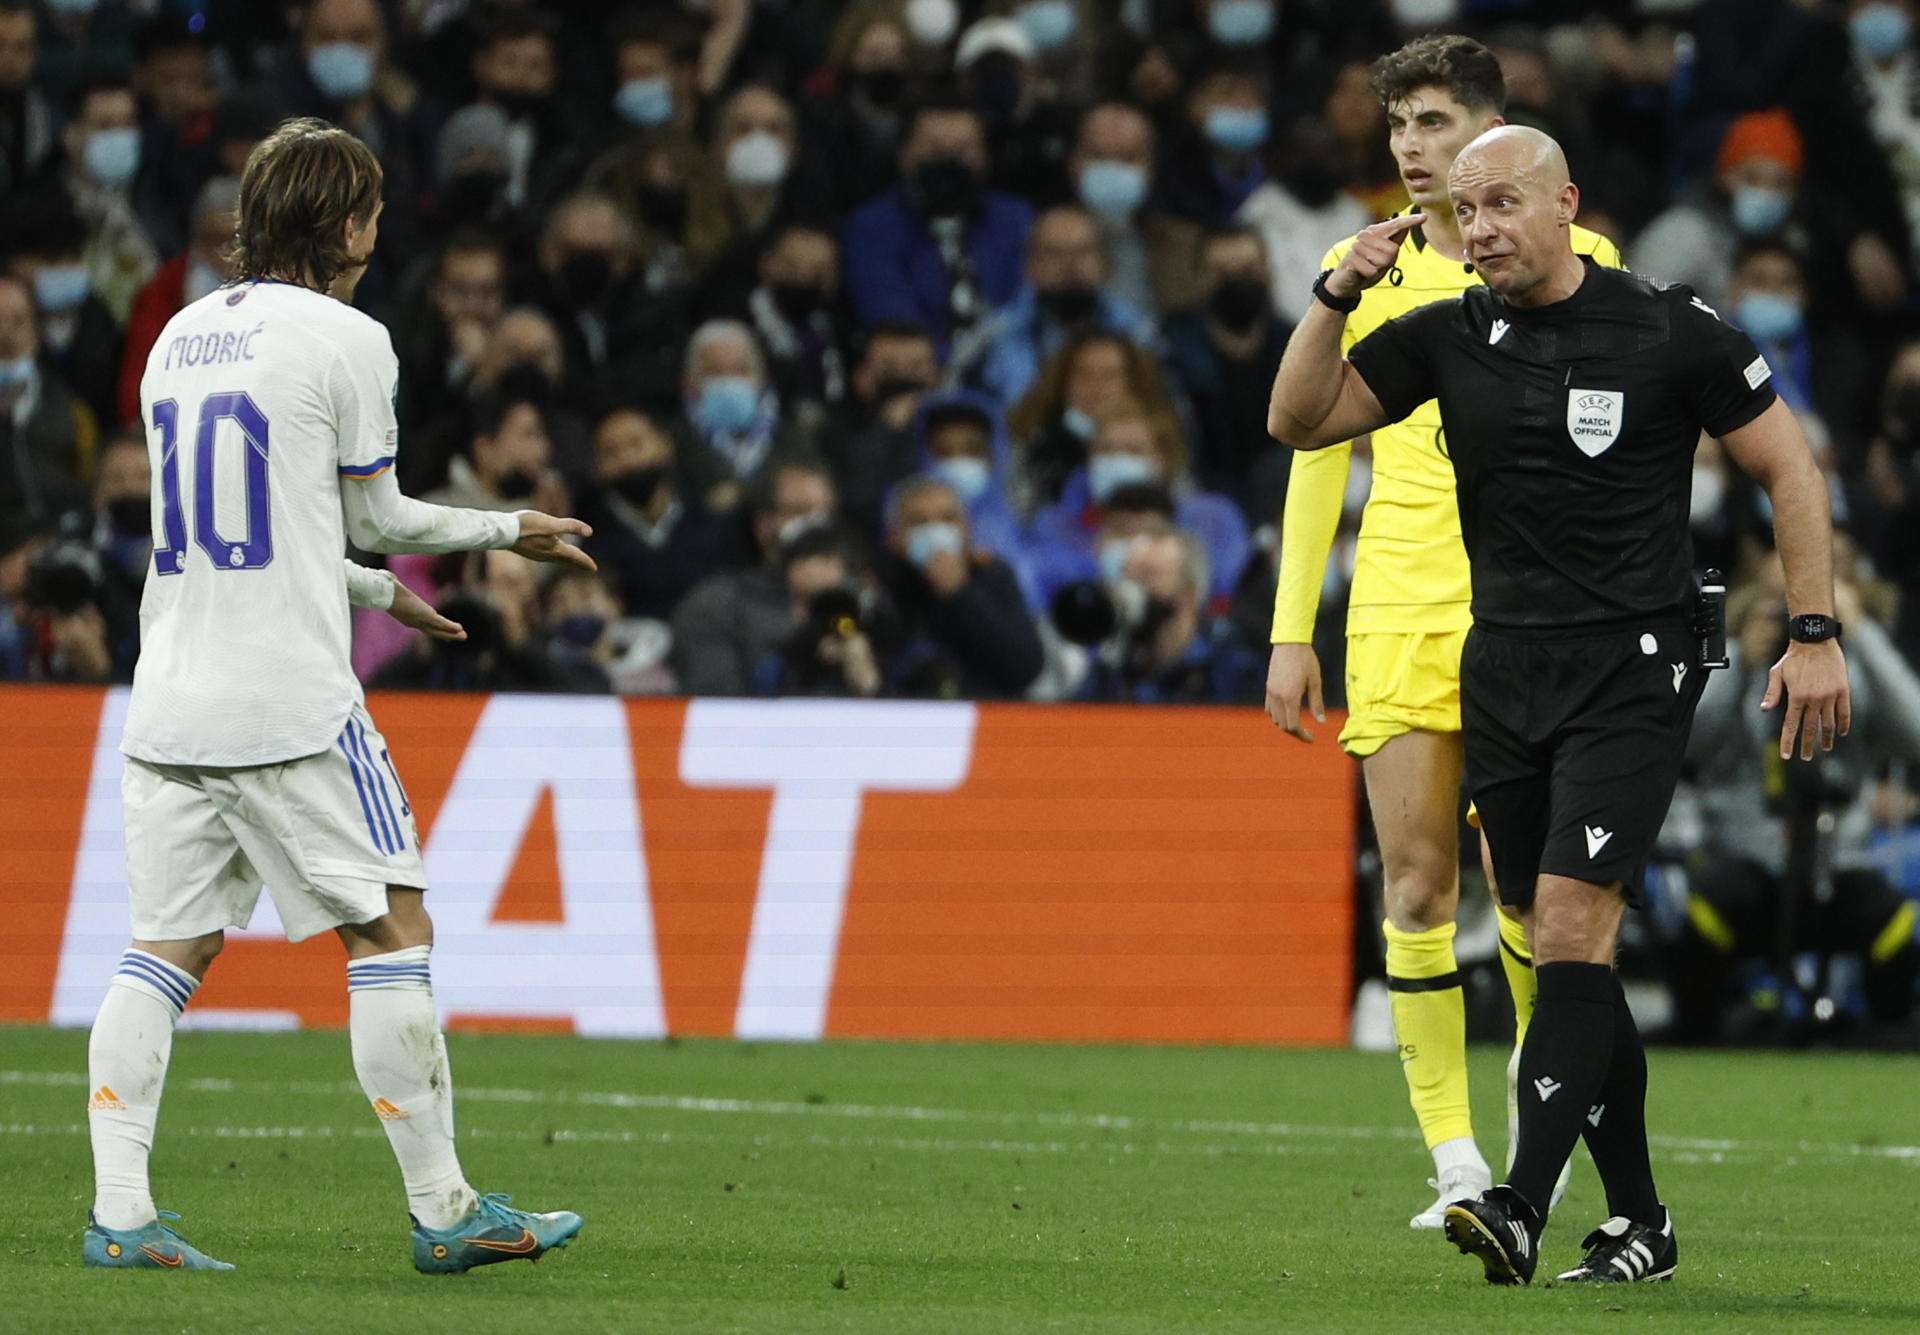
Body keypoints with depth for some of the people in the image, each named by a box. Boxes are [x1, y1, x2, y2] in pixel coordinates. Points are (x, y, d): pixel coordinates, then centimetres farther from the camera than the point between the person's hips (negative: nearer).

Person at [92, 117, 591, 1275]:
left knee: (167, 949, 6)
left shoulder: (183, 337, 14)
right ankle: (444, 1211, 3)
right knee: (392, 929, 2)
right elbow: (375, 514, 2)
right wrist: (507, 531, 18)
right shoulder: (346, 340, -6)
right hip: (291, 702, -6)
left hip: (173, 700, 6)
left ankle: (120, 1214, -3)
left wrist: (376, 591, 32)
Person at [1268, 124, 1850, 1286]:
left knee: (1572, 922, -17)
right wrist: (1339, 296, -11)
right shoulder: (1447, 337, 5)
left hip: (1633, 672, -5)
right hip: (1504, 670, 5)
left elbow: (1787, 465, 0)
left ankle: (1523, 1208, -23)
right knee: (1561, 945, 5)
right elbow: (1300, 422, 3)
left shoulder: (1670, 330, -6)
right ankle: (1640, 1221, 13)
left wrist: (1816, 634, -5)